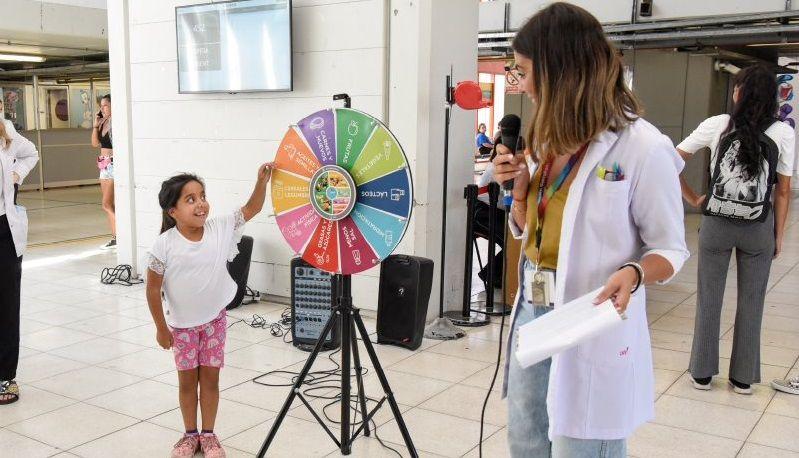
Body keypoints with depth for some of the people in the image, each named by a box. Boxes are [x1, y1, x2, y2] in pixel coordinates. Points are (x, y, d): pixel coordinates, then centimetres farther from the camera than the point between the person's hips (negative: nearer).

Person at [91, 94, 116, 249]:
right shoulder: (103, 122, 11)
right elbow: (95, 143, 12)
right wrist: (95, 125, 5)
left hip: (114, 165, -9)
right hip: (104, 165, 9)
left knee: (107, 204, -10)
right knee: (110, 205, 11)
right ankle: (115, 238, 17)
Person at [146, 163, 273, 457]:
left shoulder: (221, 229, -15)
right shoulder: (164, 245, -21)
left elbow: (252, 208, -10)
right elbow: (153, 289, -12)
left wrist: (262, 180, -27)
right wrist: (161, 328, -6)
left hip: (214, 319, 2)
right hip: (182, 324, -2)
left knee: (210, 377, 11)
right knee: (187, 379, 12)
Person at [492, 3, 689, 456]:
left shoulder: (643, 147, -15)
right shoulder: (549, 143, 8)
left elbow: (670, 248, -9)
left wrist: (633, 274, -29)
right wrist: (520, 184, -3)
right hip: (532, 312, 7)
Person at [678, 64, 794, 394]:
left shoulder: (717, 125, -3)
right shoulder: (783, 133, -3)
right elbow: (783, 191, 0)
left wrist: (693, 199, 7)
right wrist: (779, 236, 8)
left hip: (716, 225, 0)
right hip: (758, 229, 0)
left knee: (709, 300, 11)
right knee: (751, 304, 12)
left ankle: (702, 373, 20)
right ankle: (743, 378, 23)